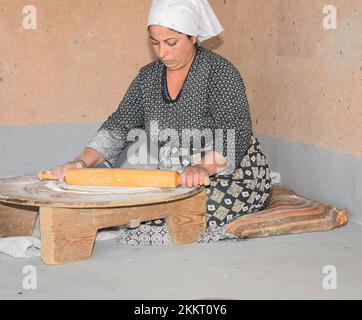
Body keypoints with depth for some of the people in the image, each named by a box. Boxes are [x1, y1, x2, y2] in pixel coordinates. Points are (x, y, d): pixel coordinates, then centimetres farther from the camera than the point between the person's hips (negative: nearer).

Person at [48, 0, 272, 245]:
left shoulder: (221, 73, -12)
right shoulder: (148, 76, 7)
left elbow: (235, 135, -22)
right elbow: (120, 126, 1)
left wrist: (203, 168, -42)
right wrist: (81, 162, -17)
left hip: (233, 176, -6)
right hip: (176, 179, 6)